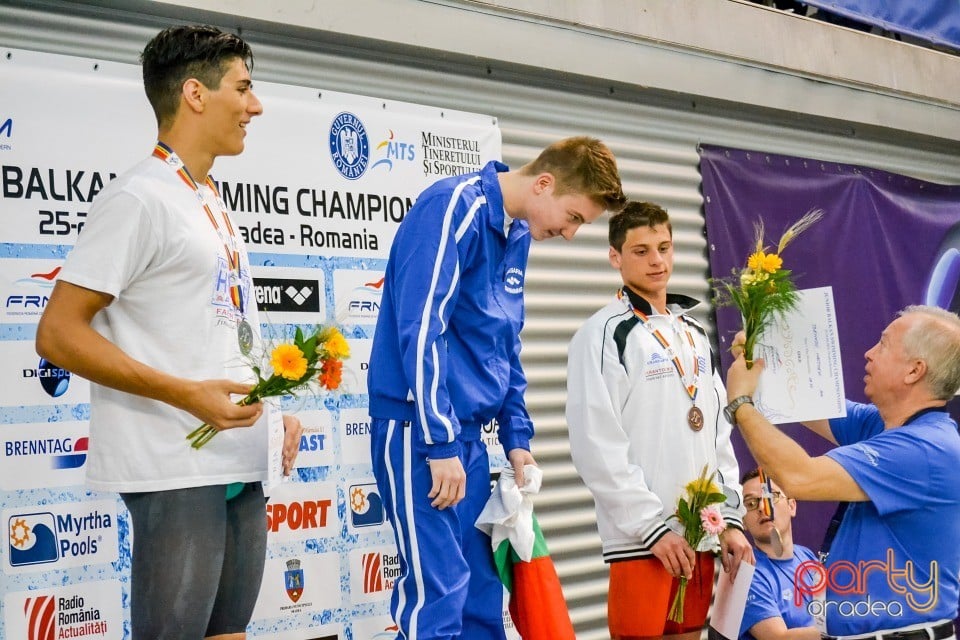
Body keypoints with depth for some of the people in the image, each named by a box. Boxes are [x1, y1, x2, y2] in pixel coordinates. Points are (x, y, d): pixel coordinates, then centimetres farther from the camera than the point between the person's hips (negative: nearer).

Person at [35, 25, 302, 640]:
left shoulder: (214, 205, 18)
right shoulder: (139, 198, -9)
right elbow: (58, 334, -14)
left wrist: (274, 410, 12)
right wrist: (188, 394, -21)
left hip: (243, 466, 9)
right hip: (178, 468, -8)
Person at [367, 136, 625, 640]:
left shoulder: (516, 235, 13)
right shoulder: (455, 207, -14)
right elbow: (421, 329, -20)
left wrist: (516, 436, 14)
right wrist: (439, 443, -20)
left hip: (466, 430, 9)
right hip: (419, 428, -9)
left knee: (482, 591, 9)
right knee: (439, 592, -10)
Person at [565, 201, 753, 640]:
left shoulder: (694, 333, 17)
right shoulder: (604, 334, -7)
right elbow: (597, 448, -14)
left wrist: (731, 518, 9)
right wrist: (652, 527, -16)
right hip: (642, 537, -7)